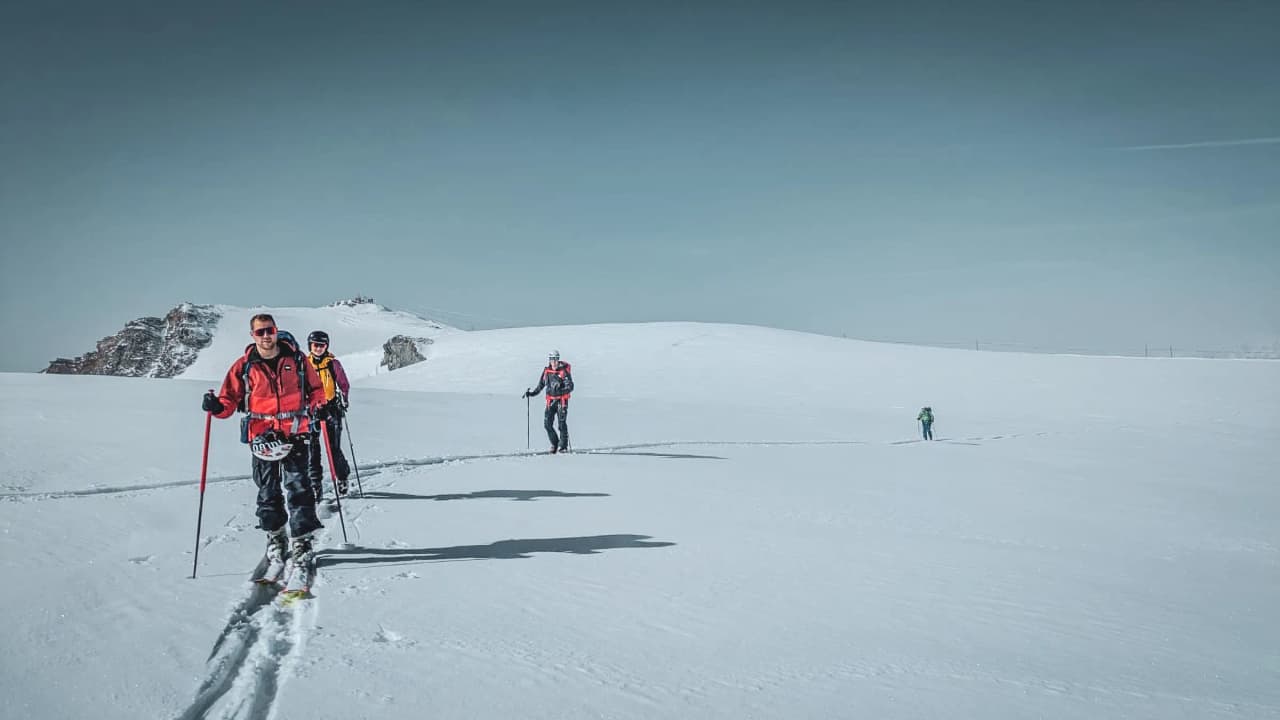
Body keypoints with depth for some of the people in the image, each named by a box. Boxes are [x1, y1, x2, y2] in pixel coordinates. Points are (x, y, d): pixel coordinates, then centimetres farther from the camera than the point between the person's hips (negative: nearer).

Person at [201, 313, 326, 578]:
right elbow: (230, 399, 5)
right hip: (262, 436, 1)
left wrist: (319, 406, -6)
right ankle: (274, 536, 26)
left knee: (297, 487, -7)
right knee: (268, 490, 9)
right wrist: (217, 406, -16)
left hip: (295, 434, -1)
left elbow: (315, 388, 14)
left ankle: (302, 539, -2)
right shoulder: (244, 366, 5)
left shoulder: (296, 359, 5)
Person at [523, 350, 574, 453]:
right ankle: (555, 443, 16)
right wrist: (532, 393, 11)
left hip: (562, 400, -4)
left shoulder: (564, 371, -7)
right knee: (547, 423, -2)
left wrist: (560, 391, -29)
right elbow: (540, 385, 19)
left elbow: (570, 387, -14)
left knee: (562, 424, -8)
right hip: (550, 401, 4)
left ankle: (563, 446, 1)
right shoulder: (546, 371, 6)